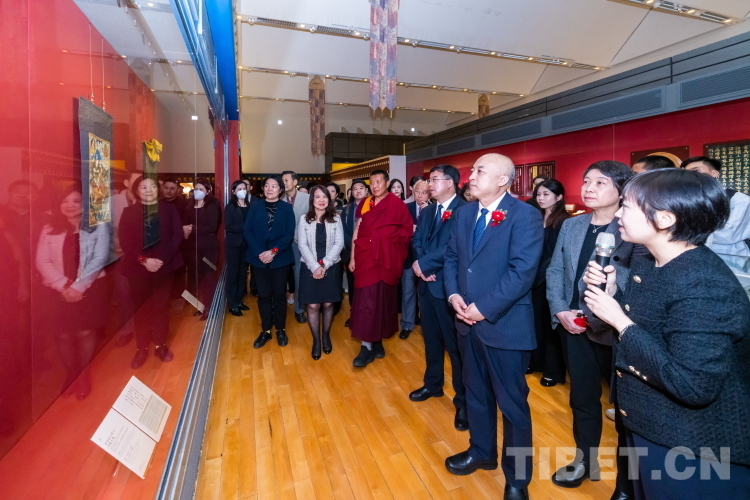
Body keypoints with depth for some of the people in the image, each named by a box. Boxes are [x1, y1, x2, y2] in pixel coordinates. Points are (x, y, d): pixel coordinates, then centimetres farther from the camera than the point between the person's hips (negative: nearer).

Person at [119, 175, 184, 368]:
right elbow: (125, 241, -2)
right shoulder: (129, 212, 6)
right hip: (137, 267, 0)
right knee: (140, 308, 6)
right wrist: (143, 260, -16)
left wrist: (162, 259, -14)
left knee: (161, 306, 7)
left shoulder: (169, 209, 5)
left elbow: (177, 235, -4)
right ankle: (141, 348, 18)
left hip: (164, 265, 0)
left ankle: (160, 345, 20)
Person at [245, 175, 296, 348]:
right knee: (263, 295, 8)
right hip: (259, 258, 2)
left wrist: (274, 251, -16)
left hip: (280, 258, -1)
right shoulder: (255, 207, 7)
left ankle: (281, 330, 21)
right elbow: (248, 231, 0)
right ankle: (265, 330, 20)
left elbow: (290, 234, -5)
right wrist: (259, 252, -13)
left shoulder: (287, 208, 2)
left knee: (279, 295, 6)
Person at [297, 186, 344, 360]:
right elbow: (302, 245, -5)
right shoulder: (304, 219, 1)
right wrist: (315, 266, -15)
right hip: (310, 268, 0)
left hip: (331, 267, 1)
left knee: (328, 304, 9)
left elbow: (339, 244, -5)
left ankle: (326, 336, 29)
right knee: (313, 305, 2)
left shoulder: (336, 219, 2)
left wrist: (324, 264, -14)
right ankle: (316, 340, 18)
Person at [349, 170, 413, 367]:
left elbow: (408, 230, -2)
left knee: (382, 299, 6)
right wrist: (352, 257, 5)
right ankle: (370, 345, 11)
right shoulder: (365, 204, 7)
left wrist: (389, 237, -3)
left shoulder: (397, 204, -4)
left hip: (386, 259, -3)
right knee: (367, 300, 2)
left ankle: (373, 344, 20)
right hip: (366, 257, 3)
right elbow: (356, 232, 7)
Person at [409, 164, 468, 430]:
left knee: (455, 343, 2)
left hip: (448, 285, -7)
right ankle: (433, 384, 38)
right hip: (427, 283, 8)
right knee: (431, 337, 19)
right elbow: (417, 241, 8)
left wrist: (424, 264, -14)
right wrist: (422, 266, -10)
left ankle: (463, 400, 18)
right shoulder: (427, 211, 14)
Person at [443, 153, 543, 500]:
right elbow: (451, 257, 11)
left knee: (512, 403, 11)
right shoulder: (464, 212, 7)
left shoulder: (525, 216, -14)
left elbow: (522, 272, -21)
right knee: (475, 392, 22)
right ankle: (481, 451, 46)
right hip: (468, 320, 6)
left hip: (505, 324, -6)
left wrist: (483, 308, -19)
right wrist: (454, 295, -6)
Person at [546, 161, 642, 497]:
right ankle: (584, 462, 42)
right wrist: (560, 310, -7)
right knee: (582, 397, 20)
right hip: (573, 326, 5)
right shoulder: (571, 225, 5)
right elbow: (554, 270, 5)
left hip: (614, 329, -5)